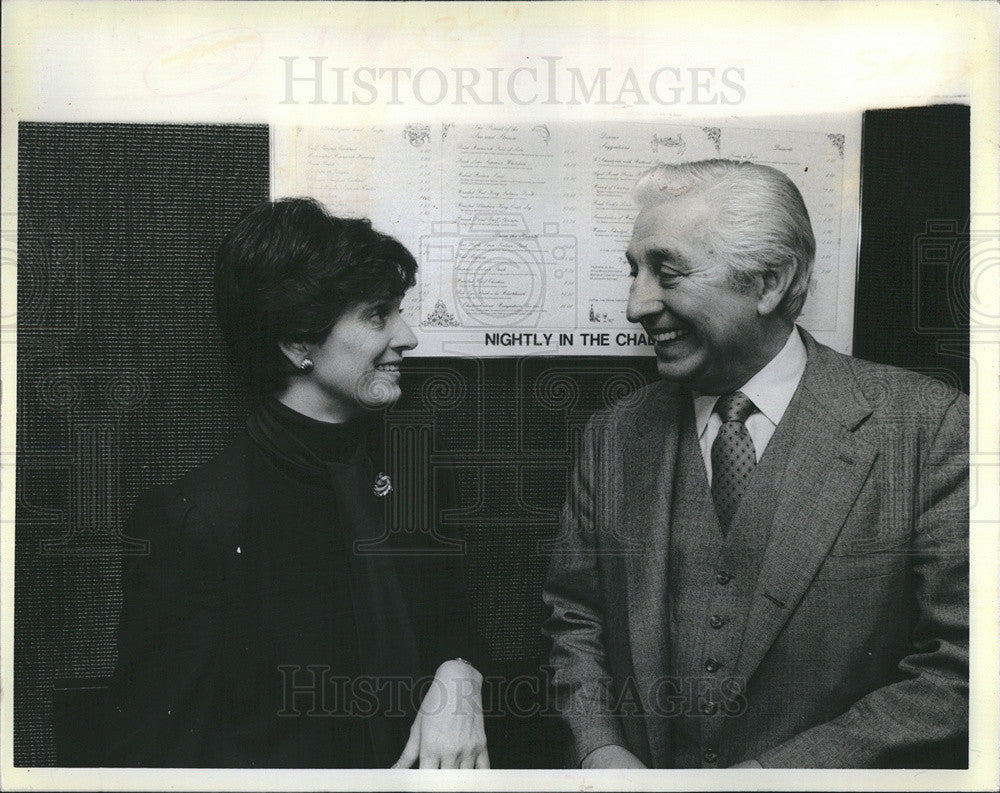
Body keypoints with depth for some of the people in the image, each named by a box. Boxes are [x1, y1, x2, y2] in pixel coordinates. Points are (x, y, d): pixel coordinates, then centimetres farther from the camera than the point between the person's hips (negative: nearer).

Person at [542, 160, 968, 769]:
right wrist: (598, 746, -7)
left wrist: (775, 772, -14)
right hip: (639, 768, 2)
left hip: (810, 769, -2)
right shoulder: (615, 438, 2)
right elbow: (575, 617, 9)